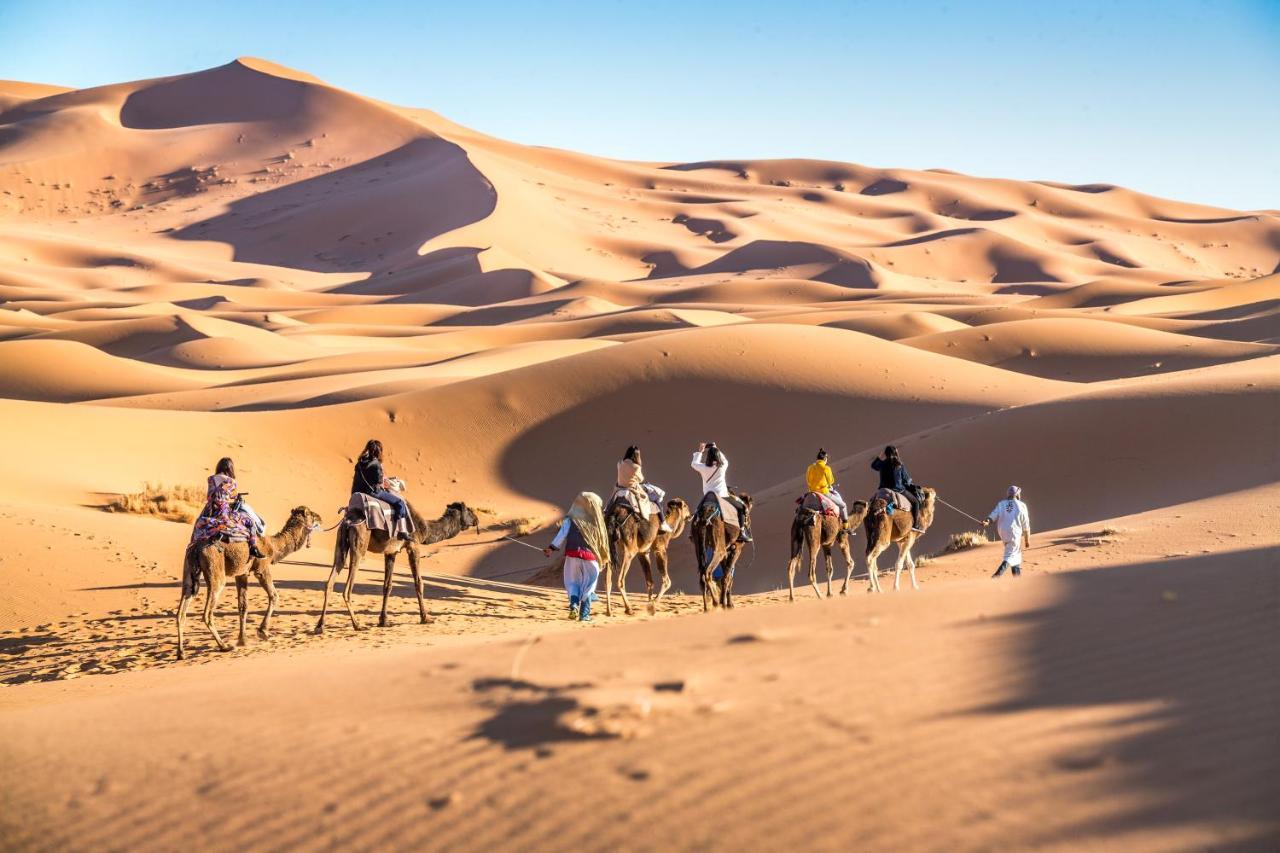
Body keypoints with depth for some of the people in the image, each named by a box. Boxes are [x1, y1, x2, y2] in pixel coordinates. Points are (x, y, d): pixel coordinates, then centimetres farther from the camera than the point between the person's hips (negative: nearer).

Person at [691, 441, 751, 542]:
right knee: (742, 507, 10)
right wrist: (716, 450, 25)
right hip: (722, 496, -2)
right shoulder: (722, 466, -4)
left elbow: (694, 464, 19)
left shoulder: (704, 468, -3)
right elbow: (725, 460, 21)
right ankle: (742, 533, 0)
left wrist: (699, 452, 25)